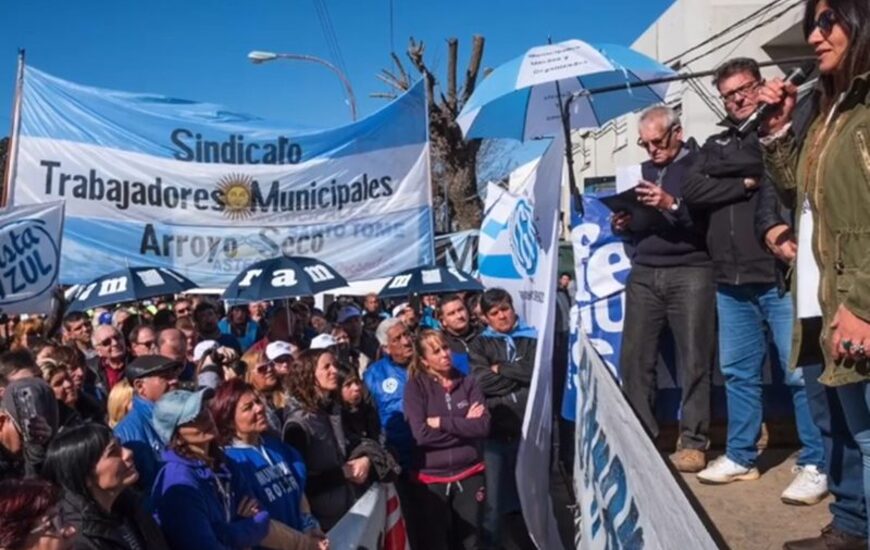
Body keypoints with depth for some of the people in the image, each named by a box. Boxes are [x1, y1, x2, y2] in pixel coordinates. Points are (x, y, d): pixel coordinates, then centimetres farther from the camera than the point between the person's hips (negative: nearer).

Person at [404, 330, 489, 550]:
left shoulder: (467, 383, 1)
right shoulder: (416, 386, -7)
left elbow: (483, 426, -10)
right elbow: (422, 434, -17)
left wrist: (442, 422, -15)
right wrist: (464, 425, -11)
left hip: (469, 474, 2)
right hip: (432, 477, -2)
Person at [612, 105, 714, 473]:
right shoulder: (643, 171, 21)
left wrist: (673, 204, -23)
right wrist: (622, 226, 4)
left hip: (690, 272, -5)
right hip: (643, 273, 5)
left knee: (694, 360, -5)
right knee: (634, 358, 0)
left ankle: (693, 443, 3)